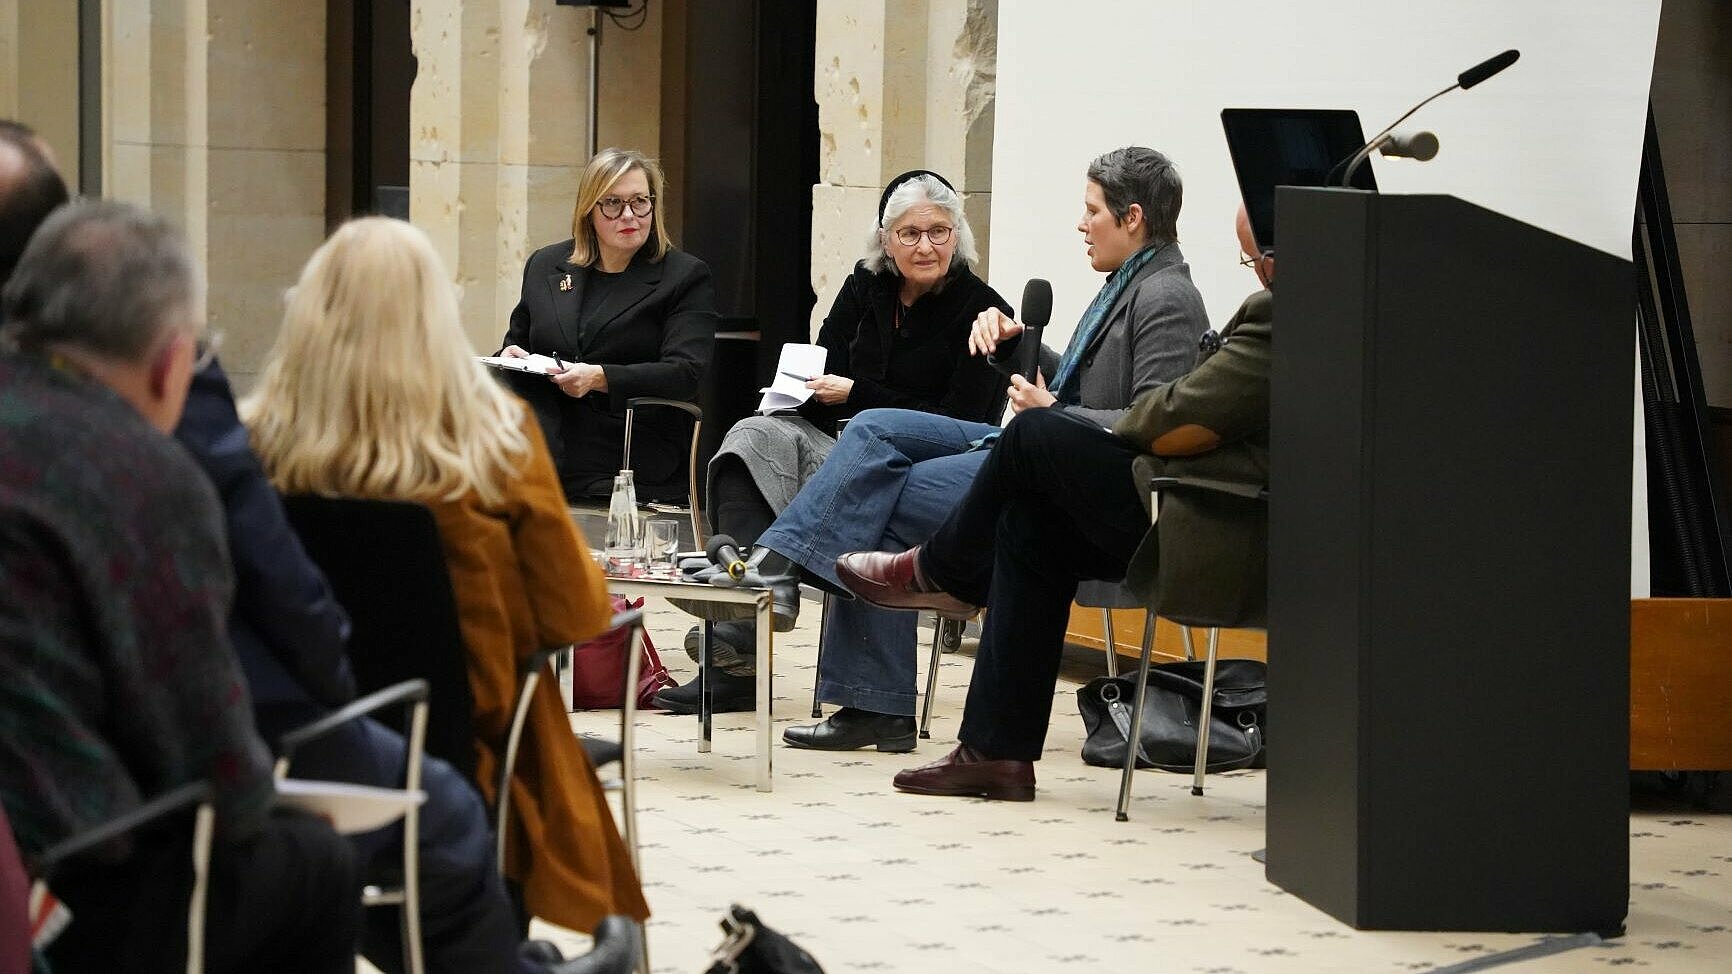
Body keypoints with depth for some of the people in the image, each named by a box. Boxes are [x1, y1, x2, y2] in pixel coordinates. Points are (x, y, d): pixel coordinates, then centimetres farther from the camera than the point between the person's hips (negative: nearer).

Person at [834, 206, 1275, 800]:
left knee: (1035, 436, -1)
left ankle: (937, 572, 27)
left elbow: (1186, 424, -18)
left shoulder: (1281, 312, -20)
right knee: (1030, 522, 14)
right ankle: (997, 749, 17)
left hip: (1217, 542, -10)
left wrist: (1120, 436, 3)